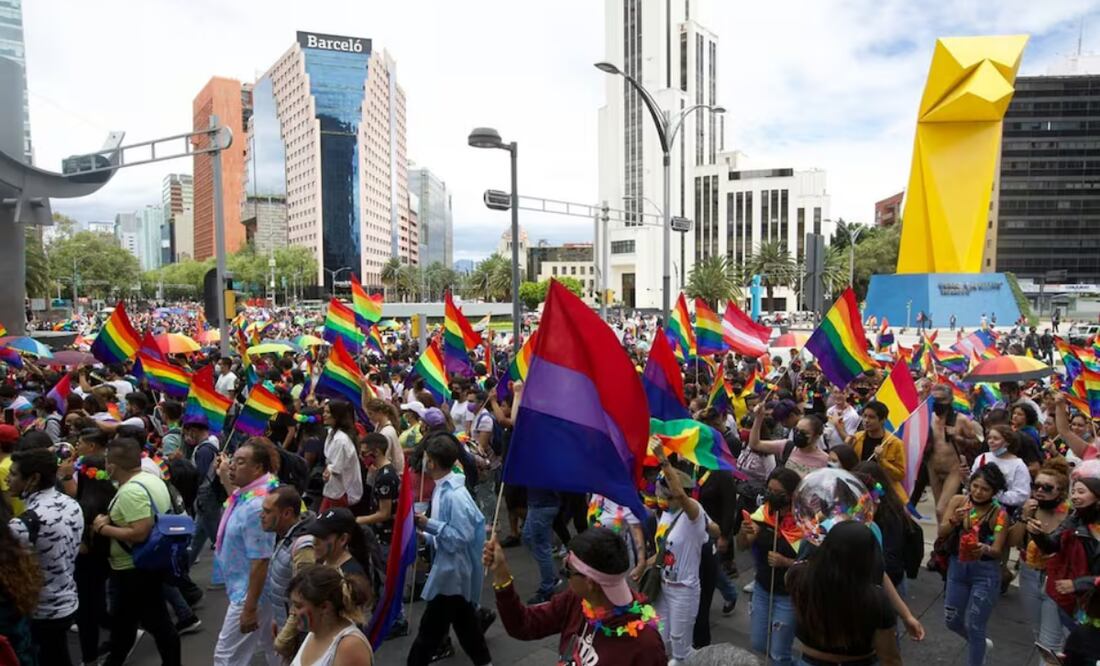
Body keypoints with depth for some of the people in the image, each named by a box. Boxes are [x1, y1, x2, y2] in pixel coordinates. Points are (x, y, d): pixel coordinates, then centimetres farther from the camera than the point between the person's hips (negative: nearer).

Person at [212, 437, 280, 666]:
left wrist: (249, 609, -25)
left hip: (251, 593, -10)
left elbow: (260, 561, -28)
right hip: (260, 590, 10)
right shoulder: (249, 492, 2)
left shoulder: (256, 505, -29)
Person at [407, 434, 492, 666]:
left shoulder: (455, 495, -26)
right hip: (451, 568, 10)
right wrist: (426, 535, 3)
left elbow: (461, 537, -25)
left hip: (452, 571, -10)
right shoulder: (443, 488, 4)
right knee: (464, 620, 23)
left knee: (430, 628, 1)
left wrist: (429, 524, -23)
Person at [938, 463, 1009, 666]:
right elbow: (942, 533, -14)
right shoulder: (957, 501, -6)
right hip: (957, 567, 4)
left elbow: (997, 551, -17)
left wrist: (984, 549, -39)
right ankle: (980, 643, 47)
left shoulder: (999, 514, -14)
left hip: (985, 573, -4)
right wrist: (953, 521, -34)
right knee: (951, 621, 17)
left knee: (973, 626, 1)